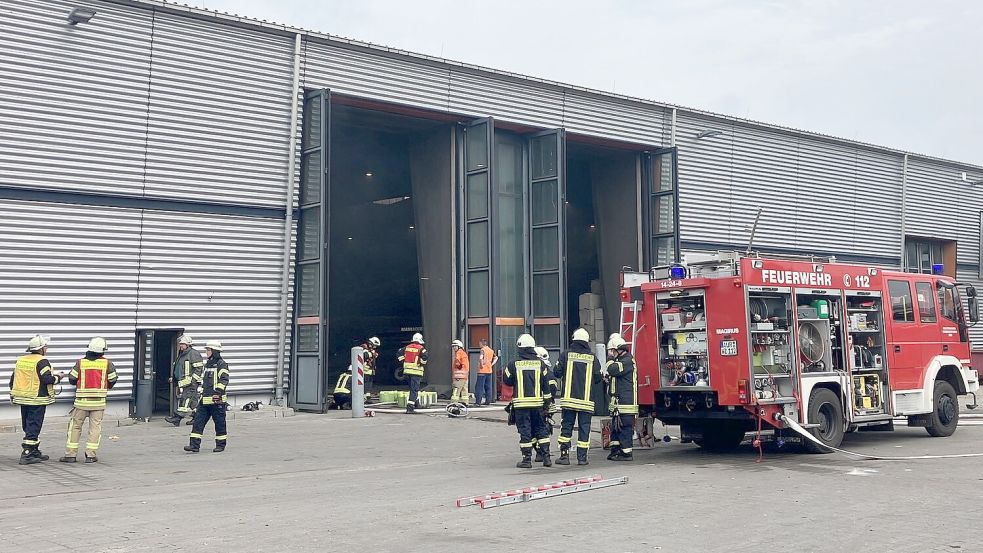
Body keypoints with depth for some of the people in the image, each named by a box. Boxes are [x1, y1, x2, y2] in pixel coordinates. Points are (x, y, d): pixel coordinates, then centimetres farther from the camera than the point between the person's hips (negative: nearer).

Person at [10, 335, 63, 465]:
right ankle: (26, 455, -6)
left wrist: (13, 394, 25)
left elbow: (13, 378, 17)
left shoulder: (21, 360, 12)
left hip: (23, 399, 8)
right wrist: (58, 377, -2)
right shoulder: (42, 361, -13)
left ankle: (35, 452, 25)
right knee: (33, 427, -4)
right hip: (37, 399, -8)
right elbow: (47, 379, -21)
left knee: (28, 426, 15)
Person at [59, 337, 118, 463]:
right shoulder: (107, 363, -3)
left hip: (82, 401, 1)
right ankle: (91, 455, 2)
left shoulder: (80, 362, -2)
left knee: (75, 426, 10)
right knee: (95, 427, 5)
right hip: (99, 402, 0)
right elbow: (112, 381, 3)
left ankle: (71, 454, 11)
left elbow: (72, 379, 2)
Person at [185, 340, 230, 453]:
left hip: (216, 400, -8)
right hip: (205, 399, 8)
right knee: (198, 421, 0)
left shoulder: (221, 364, -8)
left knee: (219, 422, 2)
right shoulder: (207, 364, 18)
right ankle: (194, 445, -1)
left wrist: (218, 392, -26)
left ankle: (221, 444, 13)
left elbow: (224, 379, -18)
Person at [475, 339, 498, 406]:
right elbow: (496, 358, 19)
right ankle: (488, 401, 10)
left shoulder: (483, 349, -11)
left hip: (482, 371, -7)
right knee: (488, 387, 10)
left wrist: (481, 365, -17)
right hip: (489, 371, 7)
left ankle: (478, 401, -8)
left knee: (479, 386, -5)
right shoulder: (491, 350, 13)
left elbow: (481, 358, -29)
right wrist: (492, 364, 11)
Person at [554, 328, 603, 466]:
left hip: (569, 398, 0)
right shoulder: (593, 358, 0)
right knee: (584, 428, 6)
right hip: (586, 400, 0)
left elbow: (557, 373, -1)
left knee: (566, 427, 7)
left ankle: (564, 455, 4)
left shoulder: (565, 355, -2)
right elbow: (598, 378, 2)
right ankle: (582, 457, 6)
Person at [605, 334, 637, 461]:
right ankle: (615, 450, 20)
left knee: (624, 427, -8)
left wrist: (610, 358, -8)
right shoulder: (621, 360, 20)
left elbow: (612, 370, -23)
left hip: (625, 402, -11)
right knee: (615, 427, 14)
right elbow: (612, 373, 33)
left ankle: (626, 453, -5)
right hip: (618, 402, 11)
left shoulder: (628, 361, -13)